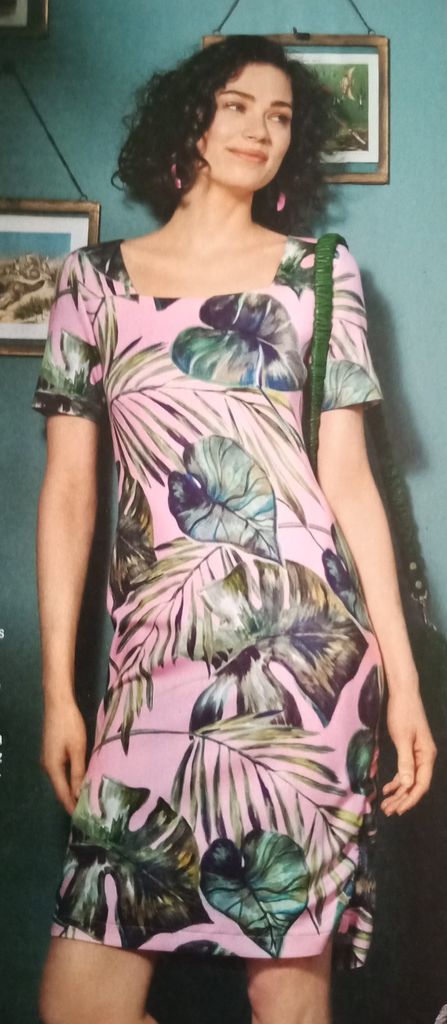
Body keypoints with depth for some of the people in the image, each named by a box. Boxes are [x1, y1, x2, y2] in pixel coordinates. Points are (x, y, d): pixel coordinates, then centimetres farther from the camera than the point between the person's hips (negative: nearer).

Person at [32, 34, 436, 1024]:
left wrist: (404, 678, 0)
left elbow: (348, 478, 6)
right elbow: (69, 490, 8)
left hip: (306, 648, -1)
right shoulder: (94, 278, 11)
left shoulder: (319, 272, 9)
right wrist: (58, 689, 3)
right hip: (157, 656, 1)